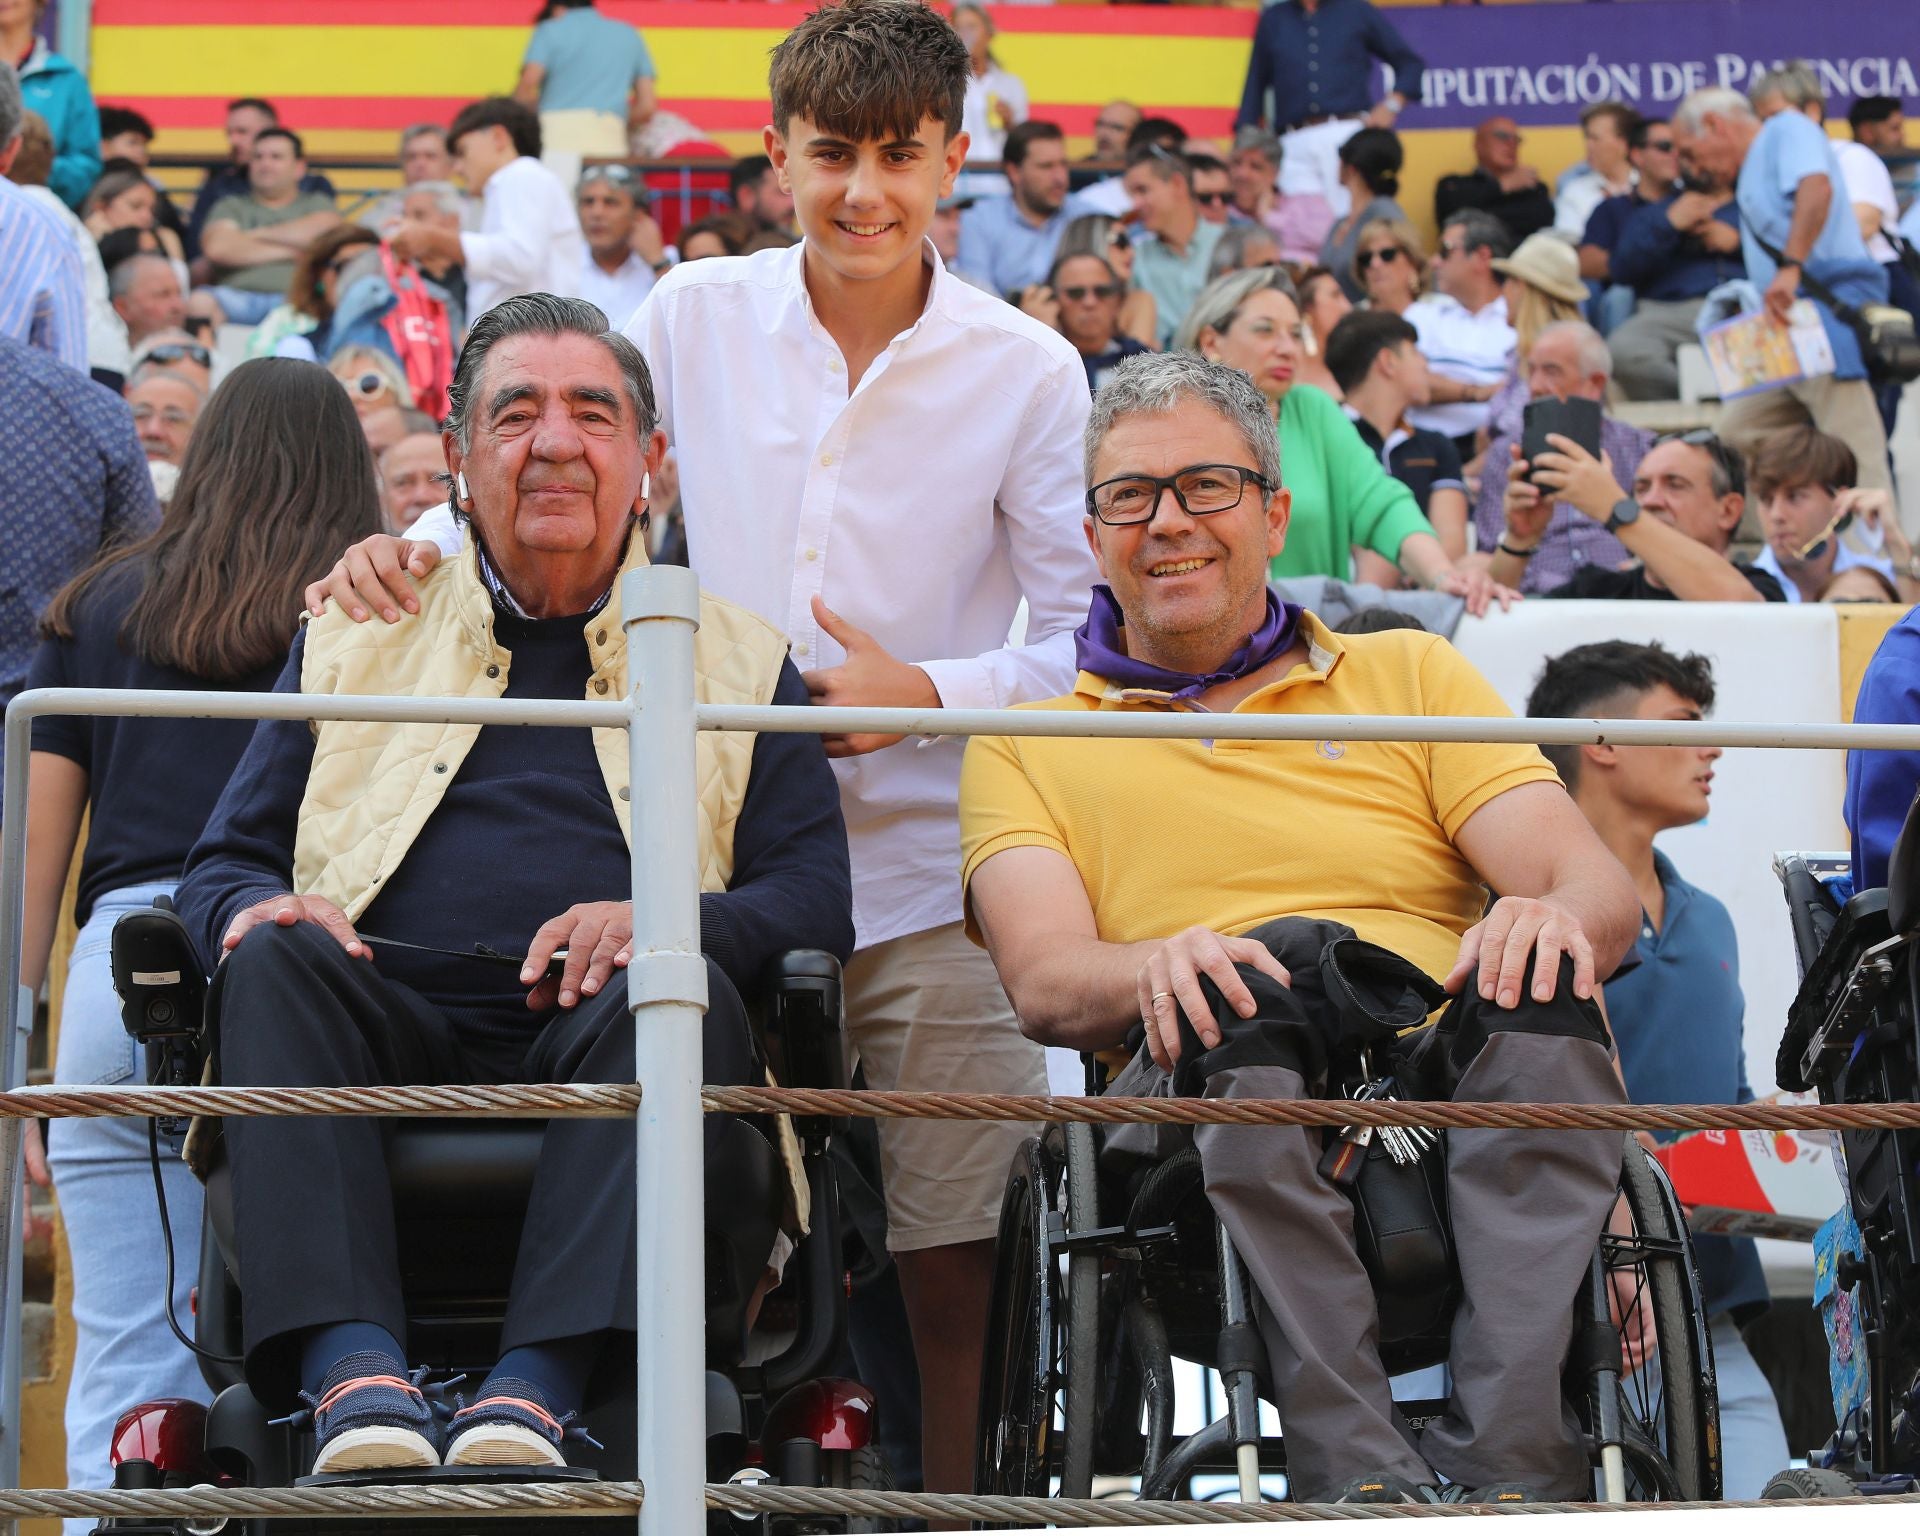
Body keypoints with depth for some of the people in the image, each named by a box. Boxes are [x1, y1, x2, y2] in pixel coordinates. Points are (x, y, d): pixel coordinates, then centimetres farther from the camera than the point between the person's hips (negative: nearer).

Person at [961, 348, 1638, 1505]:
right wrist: (1158, 969, -22)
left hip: (1453, 1065, 2)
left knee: (1540, 993, -32)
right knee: (1247, 994, -35)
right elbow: (1045, 978, 3)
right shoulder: (1028, 748, 22)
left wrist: (1555, 914, -16)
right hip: (1208, 1097, -1)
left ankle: (1512, 1460, -42)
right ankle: (1357, 1469, -44)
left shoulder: (1410, 675, 25)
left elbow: (1602, 888, 10)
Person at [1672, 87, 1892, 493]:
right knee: (1738, 431, 9)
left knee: (1853, 459, -13)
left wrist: (1790, 266, -28)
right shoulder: (1752, 172, 26)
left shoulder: (1787, 131, -1)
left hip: (1830, 309, -10)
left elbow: (1817, 186, -21)